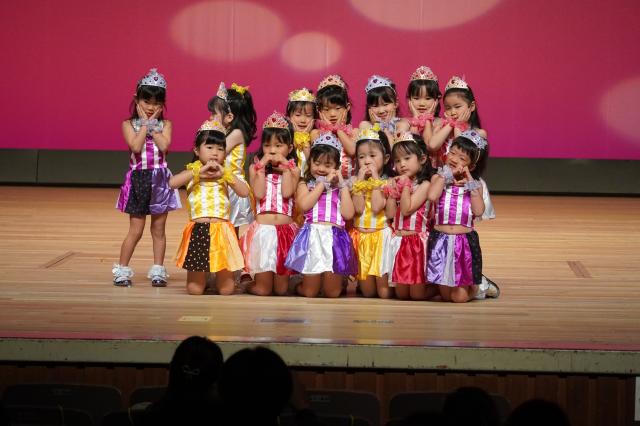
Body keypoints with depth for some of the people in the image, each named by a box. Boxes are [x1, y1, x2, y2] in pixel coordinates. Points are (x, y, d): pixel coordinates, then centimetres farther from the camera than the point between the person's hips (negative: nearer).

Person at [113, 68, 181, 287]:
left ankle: (158, 271, 14)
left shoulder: (165, 125, 3)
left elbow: (164, 145, -14)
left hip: (160, 179, 1)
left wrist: (152, 125, -9)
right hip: (138, 178, -1)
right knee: (136, 230, 0)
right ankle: (122, 270, 9)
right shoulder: (129, 124, 0)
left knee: (158, 229, 7)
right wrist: (145, 124, -10)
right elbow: (136, 146, -16)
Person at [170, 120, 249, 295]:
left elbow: (245, 192, -5)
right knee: (195, 290, 1)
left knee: (226, 289, 1)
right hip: (198, 230, -1)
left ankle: (219, 275, 35)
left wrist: (225, 174, -12)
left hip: (222, 230, 1)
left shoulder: (226, 174, 8)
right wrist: (199, 171, -17)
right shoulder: (193, 171, 4)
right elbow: (172, 183, -16)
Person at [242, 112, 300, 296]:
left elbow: (287, 193, -11)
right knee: (262, 290, -5)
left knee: (281, 289, 0)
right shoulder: (255, 168, 7)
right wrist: (262, 167, -7)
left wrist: (285, 167, -5)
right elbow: (259, 193, -9)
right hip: (262, 228, -1)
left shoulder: (293, 170, 7)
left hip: (285, 228, 1)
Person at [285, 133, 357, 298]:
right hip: (313, 236, -1)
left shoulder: (339, 187, 16)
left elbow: (348, 214, 2)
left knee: (332, 293, -2)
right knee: (309, 292, -4)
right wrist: (323, 183, -1)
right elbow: (304, 204, -8)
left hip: (335, 237, 1)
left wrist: (343, 185, 3)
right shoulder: (305, 184, 14)